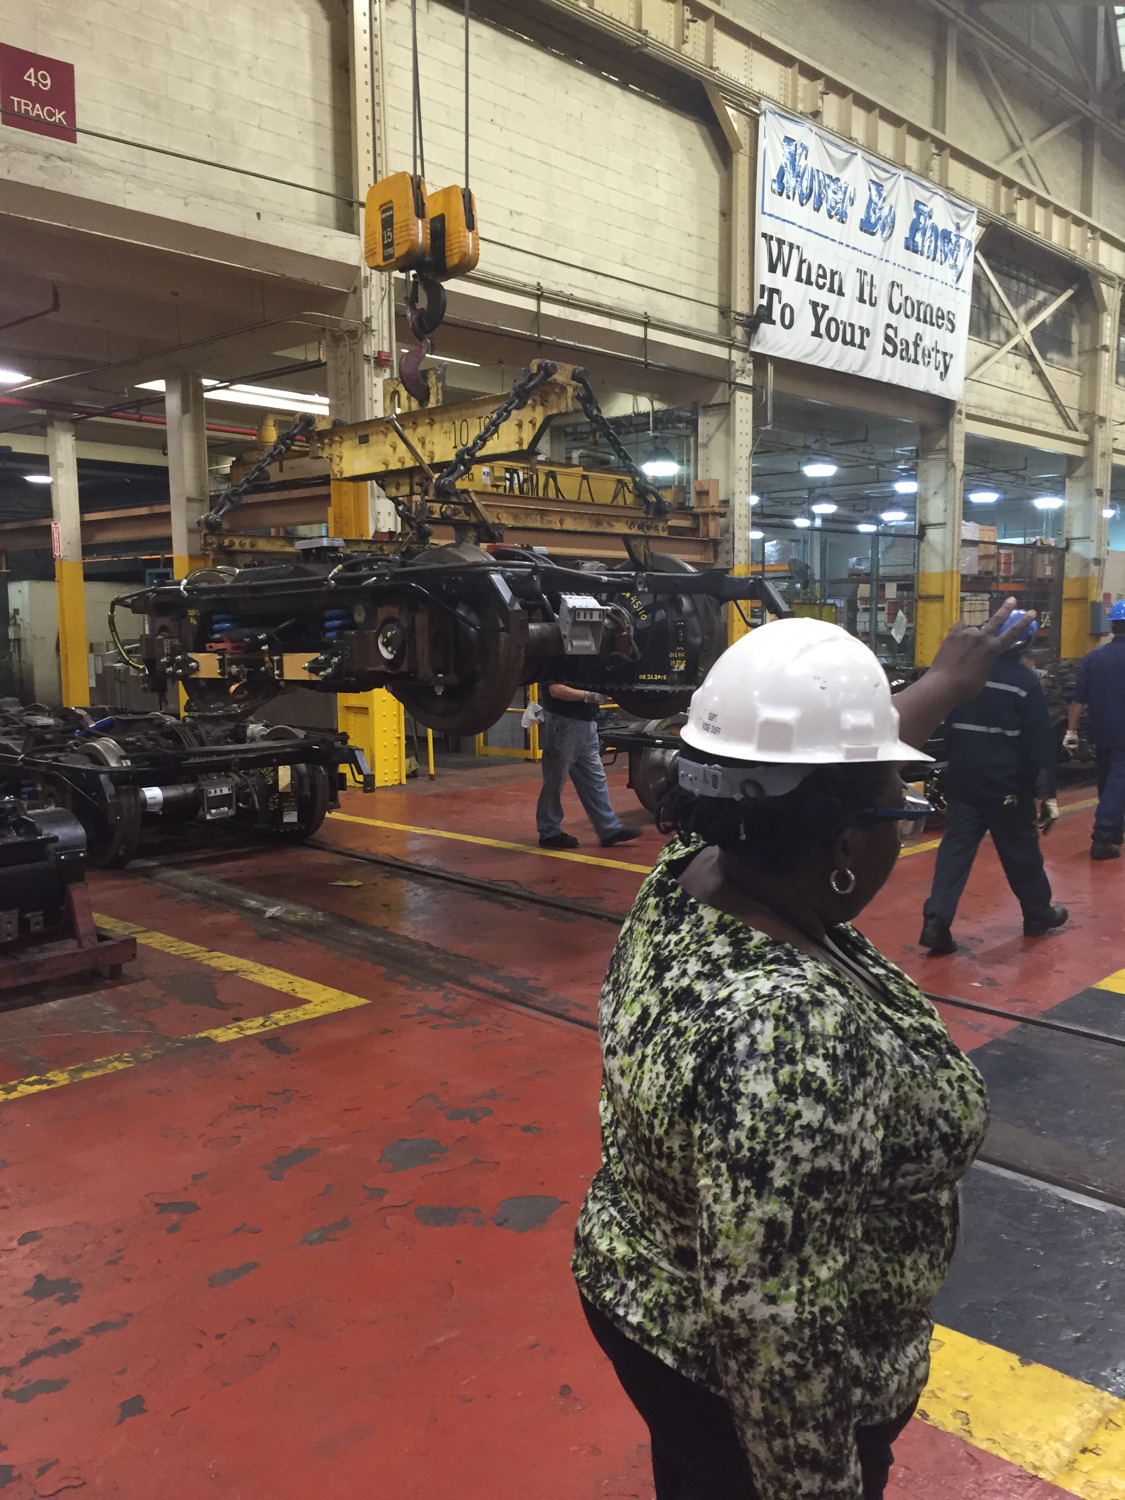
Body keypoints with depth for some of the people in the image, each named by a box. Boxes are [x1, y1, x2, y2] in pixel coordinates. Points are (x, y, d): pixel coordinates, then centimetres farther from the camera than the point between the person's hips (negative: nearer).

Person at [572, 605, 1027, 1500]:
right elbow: (774, 1336, -34)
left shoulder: (688, 875, -12)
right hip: (754, 1394, -7)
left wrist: (948, 681, 17)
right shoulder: (790, 1031, -39)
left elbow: (823, 781, 6)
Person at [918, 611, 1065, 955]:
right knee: (1021, 851, 12)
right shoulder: (1025, 680, -8)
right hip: (1008, 785, -4)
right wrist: (1048, 793, -8)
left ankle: (936, 921, -9)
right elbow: (1040, 742, -10)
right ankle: (1039, 915, 30)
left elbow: (948, 726, 15)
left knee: (956, 846, 3)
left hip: (963, 780, 4)